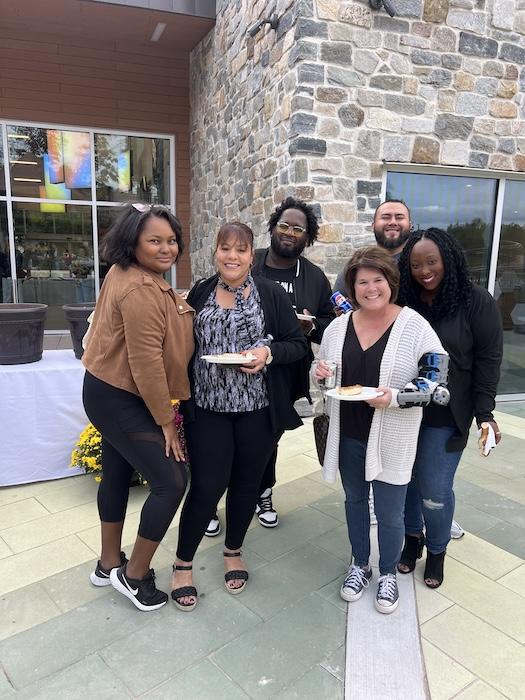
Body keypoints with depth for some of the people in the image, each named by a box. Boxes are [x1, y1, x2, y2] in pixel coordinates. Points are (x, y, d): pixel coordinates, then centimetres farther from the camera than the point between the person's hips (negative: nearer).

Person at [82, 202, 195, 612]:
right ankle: (134, 575, 13)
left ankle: (109, 565, 39)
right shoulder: (141, 290, -25)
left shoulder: (128, 274, 6)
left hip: (113, 393, 11)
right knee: (171, 481, -6)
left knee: (118, 475, 21)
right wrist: (166, 420, -17)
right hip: (120, 400, -11)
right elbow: (146, 363, -25)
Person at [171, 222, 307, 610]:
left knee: (247, 482, 13)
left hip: (258, 409, 0)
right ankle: (183, 564, 23)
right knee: (207, 486, 0)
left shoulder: (272, 294, 0)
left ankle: (234, 551, 38)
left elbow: (297, 345, 1)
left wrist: (269, 352, -18)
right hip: (208, 407, 0)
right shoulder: (199, 293, 5)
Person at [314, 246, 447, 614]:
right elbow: (324, 376, 13)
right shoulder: (338, 327, 2)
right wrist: (319, 373, -11)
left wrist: (395, 397, -26)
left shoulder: (414, 325, -11)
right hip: (348, 435, 4)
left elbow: (435, 377, -13)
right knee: (354, 500, 20)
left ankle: (388, 572, 37)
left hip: (392, 440, -4)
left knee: (389, 513, 9)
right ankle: (360, 564, 44)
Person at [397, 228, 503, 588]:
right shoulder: (403, 300, -1)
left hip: (445, 416, -2)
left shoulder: (476, 301, -7)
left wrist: (485, 412, -10)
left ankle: (437, 550, 33)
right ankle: (413, 537, 41)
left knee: (435, 491, 4)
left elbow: (488, 359, -6)